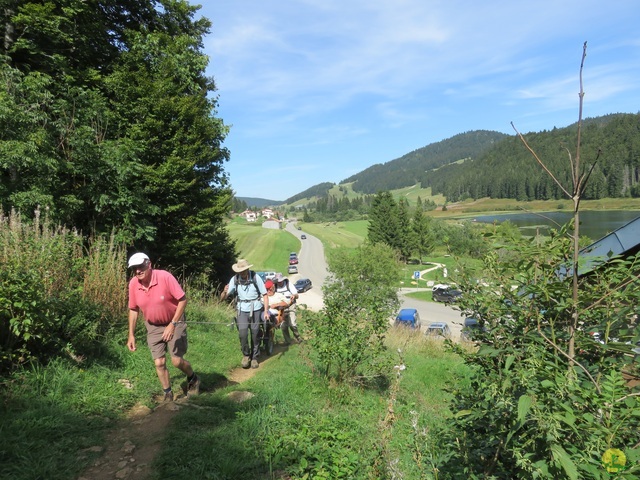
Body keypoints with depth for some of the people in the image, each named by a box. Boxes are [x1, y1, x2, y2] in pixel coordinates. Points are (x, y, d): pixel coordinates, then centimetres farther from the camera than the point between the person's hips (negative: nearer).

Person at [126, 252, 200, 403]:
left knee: (177, 360, -5)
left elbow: (183, 299, -22)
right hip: (153, 327, 4)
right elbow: (133, 310, 2)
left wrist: (172, 324, -25)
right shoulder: (133, 284, -11)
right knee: (159, 363, 1)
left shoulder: (165, 277, -26)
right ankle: (168, 394, 20)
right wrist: (131, 335, 0)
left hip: (174, 322, -4)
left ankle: (193, 379, 26)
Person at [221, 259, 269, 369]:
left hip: (255, 309, -1)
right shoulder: (234, 279, -7)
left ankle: (254, 358, 25)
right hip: (242, 310, 1)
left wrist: (266, 311, -13)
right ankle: (246, 355, 11)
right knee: (242, 333, -13)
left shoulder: (255, 277, -12)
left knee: (255, 334, 5)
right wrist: (224, 292, -29)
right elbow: (223, 297, -5)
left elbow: (265, 294, -5)